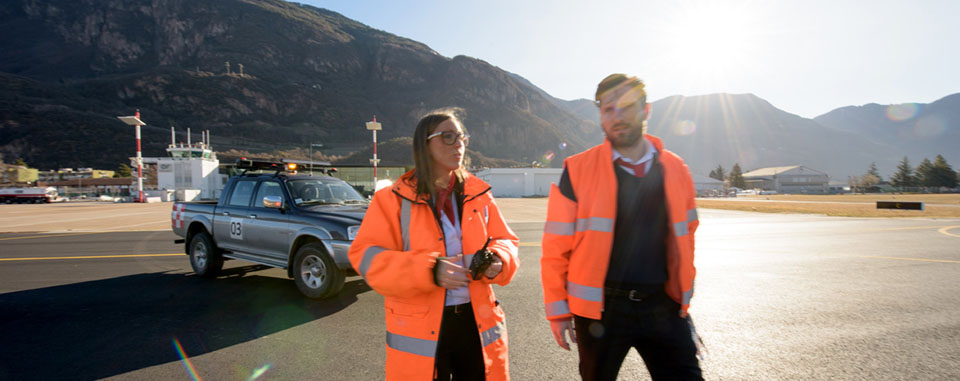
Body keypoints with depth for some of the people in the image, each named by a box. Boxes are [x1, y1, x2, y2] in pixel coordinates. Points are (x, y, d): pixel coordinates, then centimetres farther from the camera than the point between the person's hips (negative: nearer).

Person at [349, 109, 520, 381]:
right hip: (420, 332, -3)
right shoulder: (394, 200, -3)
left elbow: (505, 241, 12)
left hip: (478, 323, 3)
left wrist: (498, 260, -14)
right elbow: (367, 256, -10)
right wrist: (428, 270, -24)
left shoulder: (478, 194, 7)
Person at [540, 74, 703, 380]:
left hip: (662, 306, 3)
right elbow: (556, 247, -5)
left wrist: (684, 297, 16)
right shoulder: (578, 170, -7)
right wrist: (558, 310, -4)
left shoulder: (676, 170, 4)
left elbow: (685, 237, 15)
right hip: (601, 309, -2)